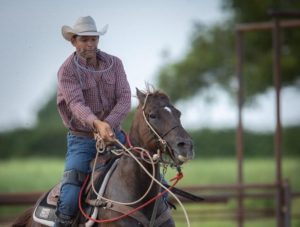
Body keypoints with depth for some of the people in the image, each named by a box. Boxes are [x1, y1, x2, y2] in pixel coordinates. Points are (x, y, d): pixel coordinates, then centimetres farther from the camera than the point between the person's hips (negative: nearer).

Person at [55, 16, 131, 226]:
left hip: (114, 135, 4)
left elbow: (125, 99, -8)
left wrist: (109, 124, -26)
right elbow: (77, 104, -25)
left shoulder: (114, 63, 2)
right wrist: (97, 124, -44)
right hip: (82, 140, -4)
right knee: (70, 199, -23)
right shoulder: (67, 71, -10)